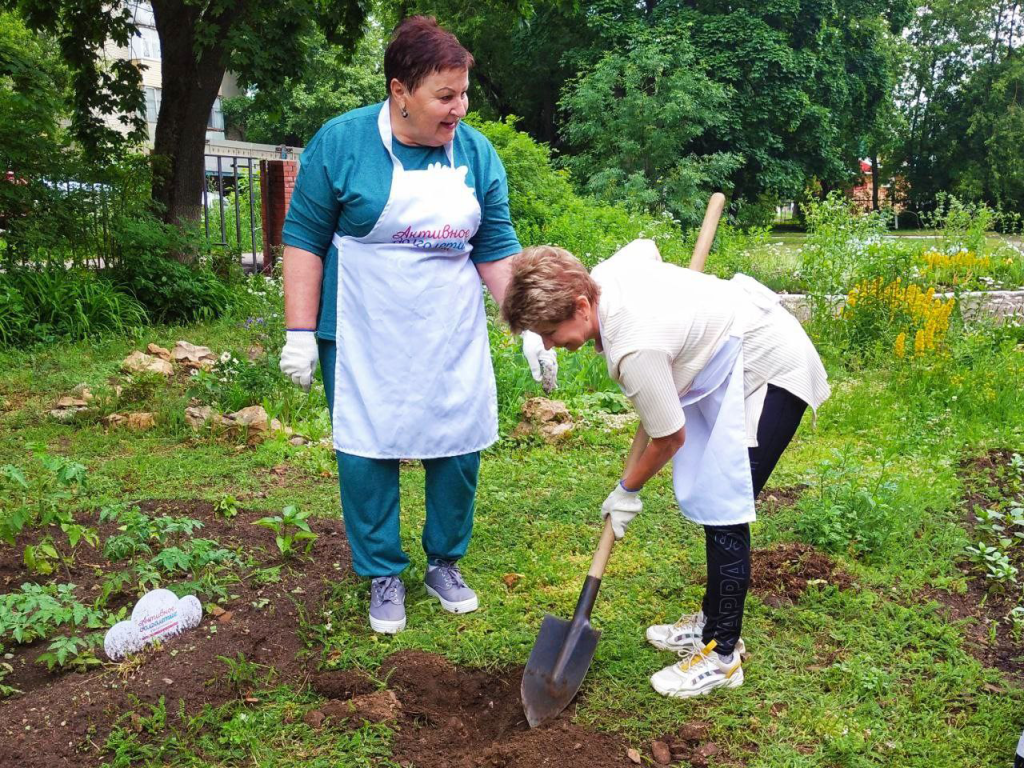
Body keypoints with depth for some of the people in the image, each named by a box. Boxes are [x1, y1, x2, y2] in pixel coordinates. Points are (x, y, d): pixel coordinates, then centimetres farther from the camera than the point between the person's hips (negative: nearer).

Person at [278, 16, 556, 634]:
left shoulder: (477, 154, 0)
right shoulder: (341, 143, -8)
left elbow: (497, 251, 4)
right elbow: (304, 239, -5)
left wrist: (531, 327, -5)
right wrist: (300, 334, -8)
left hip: (453, 338, 3)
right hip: (365, 339, -2)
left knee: (459, 450, 6)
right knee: (369, 453, 4)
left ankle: (446, 564, 29)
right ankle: (384, 576, 24)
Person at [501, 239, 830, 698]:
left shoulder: (635, 349, -35)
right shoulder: (605, 273, -10)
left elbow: (669, 438, -21)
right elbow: (646, 246, 15)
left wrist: (627, 491, -3)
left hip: (770, 375, -10)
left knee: (723, 511, -10)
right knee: (712, 500, 15)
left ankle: (722, 656, 2)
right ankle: (713, 621, 29)